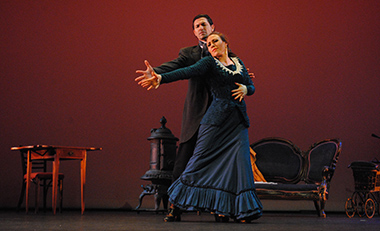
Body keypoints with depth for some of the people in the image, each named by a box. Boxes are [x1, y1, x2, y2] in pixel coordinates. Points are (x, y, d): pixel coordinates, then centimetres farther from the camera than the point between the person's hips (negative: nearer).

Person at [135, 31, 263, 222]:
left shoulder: (238, 63, 18)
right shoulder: (209, 62, 1)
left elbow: (251, 86, 23)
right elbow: (187, 72, -15)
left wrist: (245, 89, -2)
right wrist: (161, 78, -31)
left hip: (238, 120, 5)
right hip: (216, 119, -4)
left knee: (239, 159, -8)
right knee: (203, 159, -6)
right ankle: (176, 205, 7)